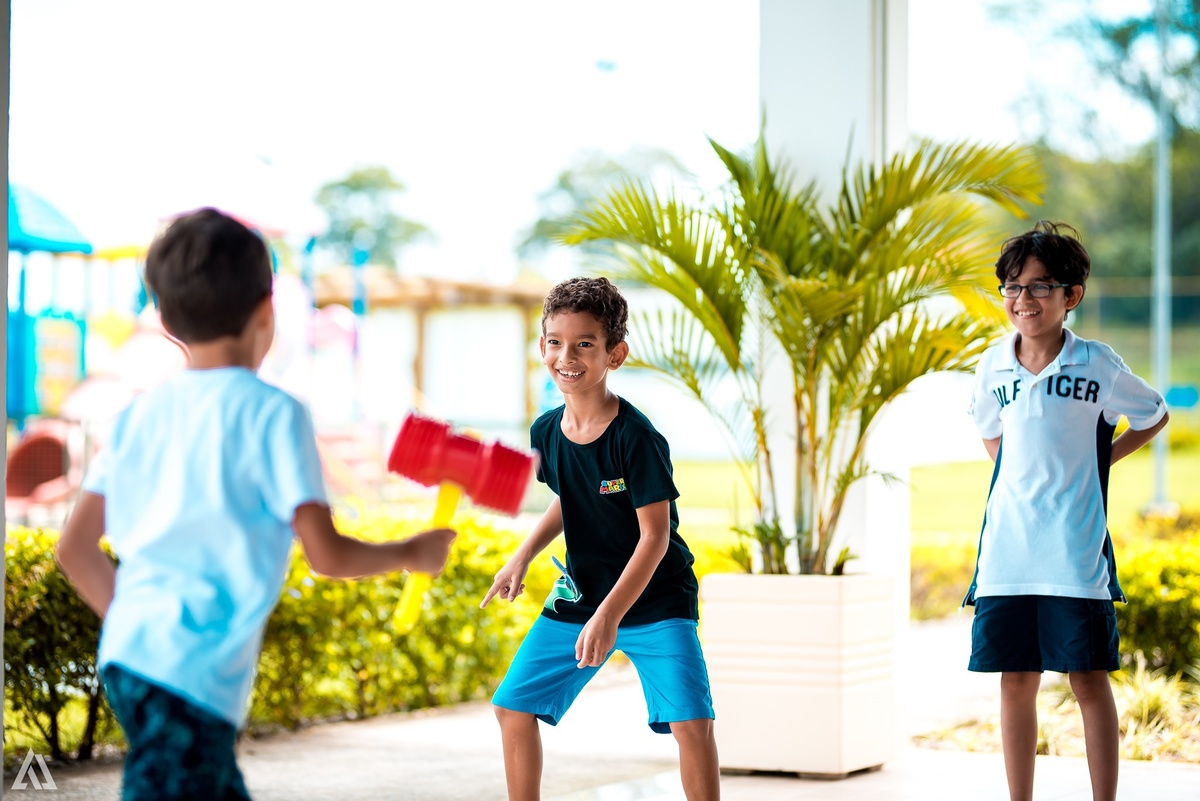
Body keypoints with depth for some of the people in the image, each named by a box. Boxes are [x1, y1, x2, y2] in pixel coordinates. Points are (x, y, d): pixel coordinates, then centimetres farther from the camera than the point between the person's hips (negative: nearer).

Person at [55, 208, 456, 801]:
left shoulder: (138, 415, 11)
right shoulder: (273, 414, -7)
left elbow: (75, 547, 12)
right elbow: (327, 555, -10)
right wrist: (409, 553, 8)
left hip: (127, 656, 8)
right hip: (190, 673, -8)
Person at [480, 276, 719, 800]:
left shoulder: (636, 438, -22)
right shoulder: (545, 432, -3)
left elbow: (655, 535, -21)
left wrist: (610, 616, -27)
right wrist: (522, 559, 6)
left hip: (654, 599, -6)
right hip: (578, 594, 6)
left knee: (691, 722, -19)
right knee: (512, 706, 4)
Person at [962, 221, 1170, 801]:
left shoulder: (1097, 365, -5)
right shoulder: (993, 368, 5)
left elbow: (1154, 416, 11)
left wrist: (1100, 460, 4)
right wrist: (1021, 478, 11)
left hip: (1076, 552, -3)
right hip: (1007, 551, 3)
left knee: (1089, 681, -1)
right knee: (1015, 681, 6)